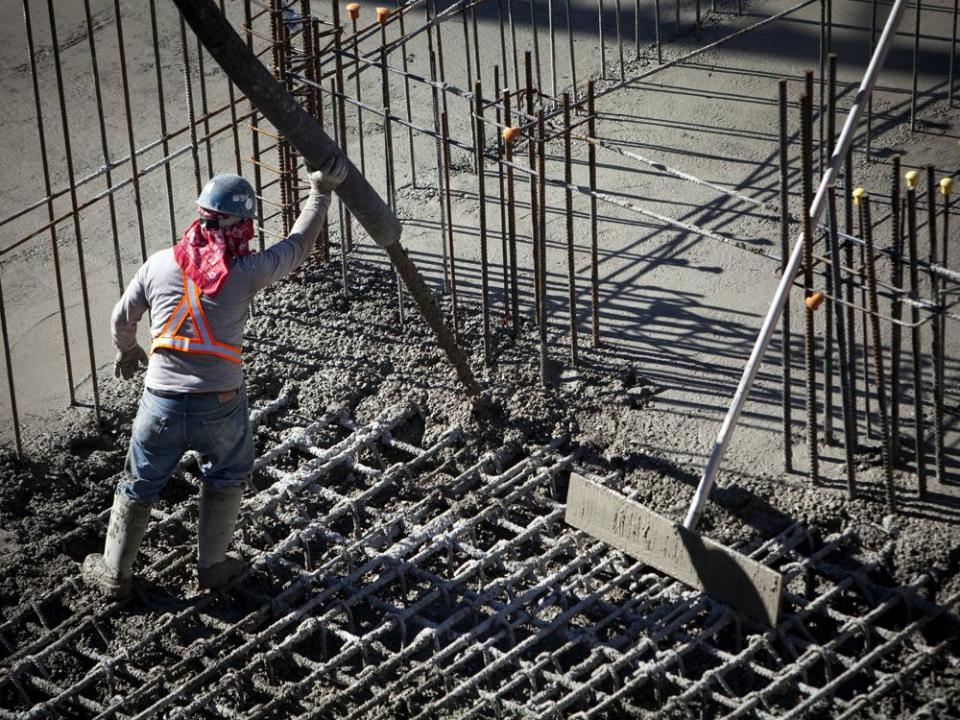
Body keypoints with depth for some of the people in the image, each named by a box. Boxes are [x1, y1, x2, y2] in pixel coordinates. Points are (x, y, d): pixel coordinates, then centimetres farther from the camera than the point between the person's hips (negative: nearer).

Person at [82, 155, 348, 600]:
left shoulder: (159, 265, -6)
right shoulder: (246, 273, -13)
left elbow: (122, 318, 10)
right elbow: (299, 244, 3)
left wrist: (126, 351, 32)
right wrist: (321, 192, 16)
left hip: (162, 402, 1)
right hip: (220, 406, -1)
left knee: (138, 487, 18)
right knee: (225, 479, 26)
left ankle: (114, 575, 27)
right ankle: (212, 565, 32)